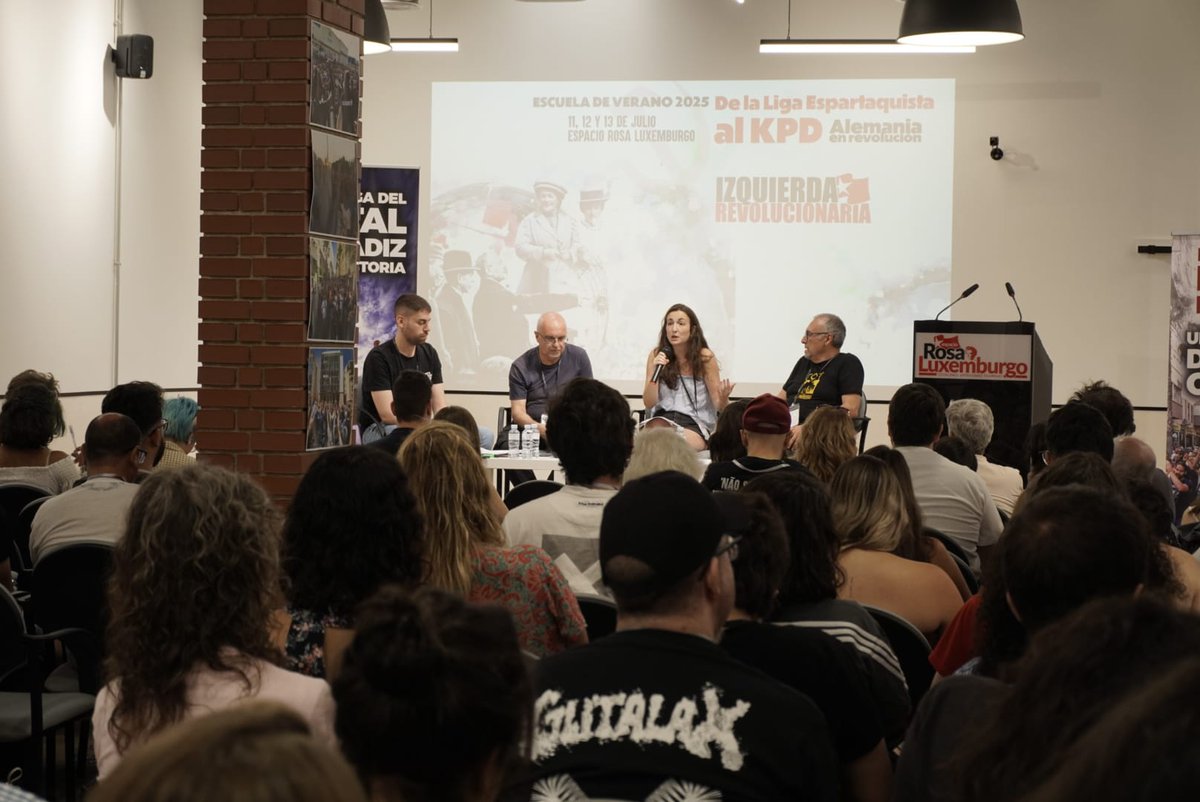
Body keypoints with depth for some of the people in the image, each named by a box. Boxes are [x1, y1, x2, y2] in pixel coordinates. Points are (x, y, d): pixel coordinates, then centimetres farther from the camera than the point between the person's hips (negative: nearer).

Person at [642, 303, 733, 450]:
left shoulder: (705, 358, -3)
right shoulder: (656, 356, 4)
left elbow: (718, 406, 0)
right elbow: (649, 403, 1)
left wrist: (723, 399, -24)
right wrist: (656, 373, -14)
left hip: (695, 425, -2)